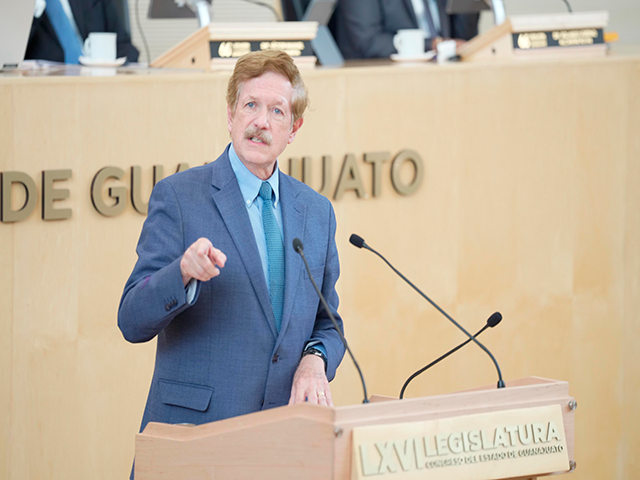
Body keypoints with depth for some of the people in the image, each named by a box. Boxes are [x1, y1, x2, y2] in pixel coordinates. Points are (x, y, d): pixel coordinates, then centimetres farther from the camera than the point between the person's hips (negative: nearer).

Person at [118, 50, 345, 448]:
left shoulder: (317, 212, 14)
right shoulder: (177, 197, -1)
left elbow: (327, 324, 21)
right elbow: (133, 322, -7)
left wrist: (315, 360, -1)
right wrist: (183, 272, -25)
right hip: (192, 428, -5)